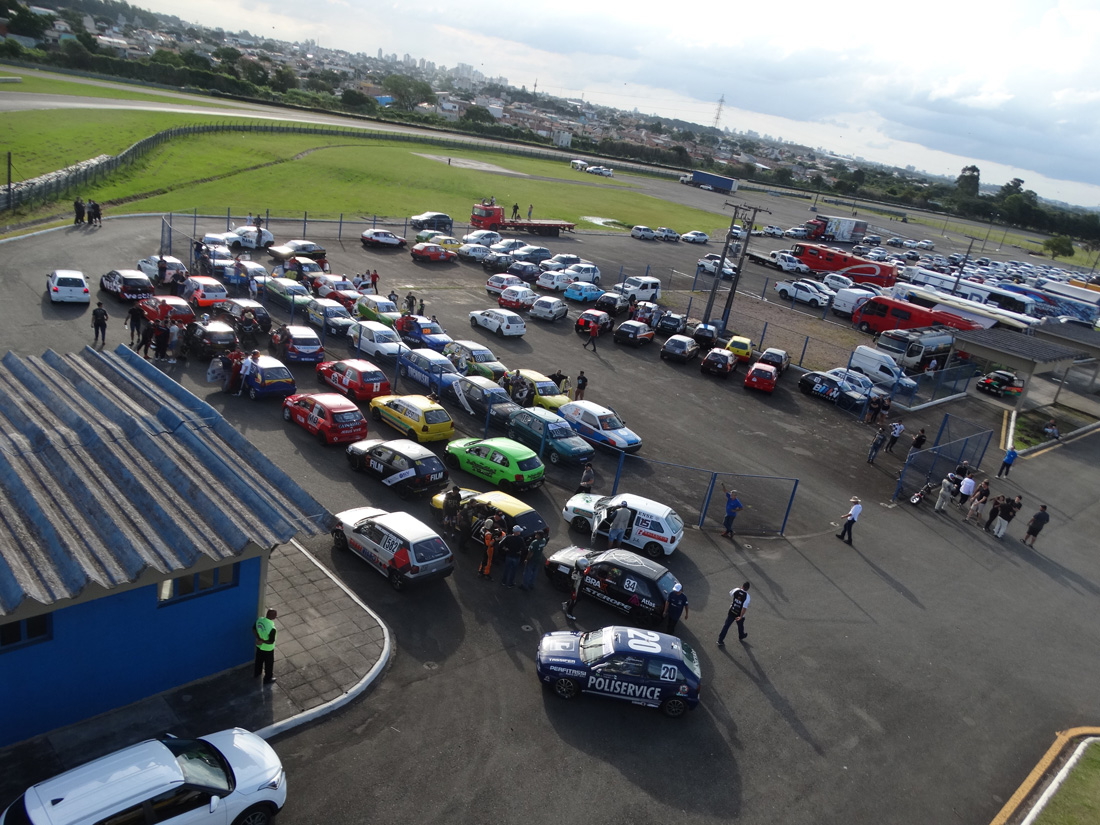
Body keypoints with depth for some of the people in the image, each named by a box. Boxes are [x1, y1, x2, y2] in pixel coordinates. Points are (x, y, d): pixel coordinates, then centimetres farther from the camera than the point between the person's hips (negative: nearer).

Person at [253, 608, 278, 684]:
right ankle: (267, 679, 41)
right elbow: (271, 642, -30)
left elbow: (254, 629, -4)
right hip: (268, 649, -6)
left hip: (259, 646, 6)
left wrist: (259, 639, -12)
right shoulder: (272, 629, -39)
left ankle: (256, 674, 56)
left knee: (259, 660, 32)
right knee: (269, 663, 20)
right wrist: (263, 641, -17)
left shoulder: (259, 620, -19)